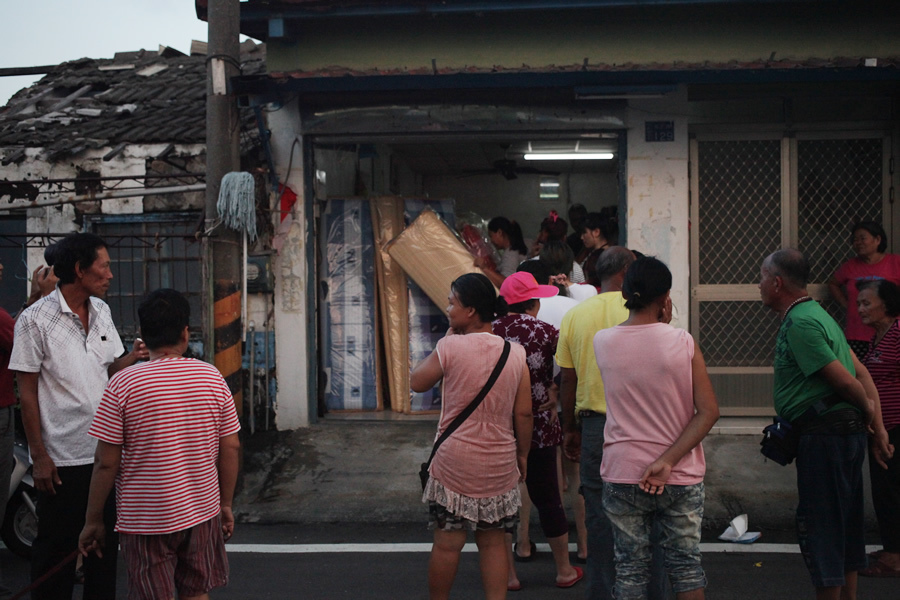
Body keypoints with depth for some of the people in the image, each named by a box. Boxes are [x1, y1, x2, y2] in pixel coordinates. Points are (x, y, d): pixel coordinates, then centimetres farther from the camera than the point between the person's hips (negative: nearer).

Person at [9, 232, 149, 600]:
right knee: (56, 549, 5)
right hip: (61, 458, -6)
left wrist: (132, 357, -7)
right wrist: (39, 457, -11)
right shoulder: (36, 319, -10)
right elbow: (27, 392, -9)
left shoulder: (101, 311, 9)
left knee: (105, 545, 13)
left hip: (105, 452, 6)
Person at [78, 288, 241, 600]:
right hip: (202, 513, 3)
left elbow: (106, 463, -11)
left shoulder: (123, 385, -12)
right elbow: (230, 448, 2)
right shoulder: (212, 378, -2)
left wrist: (93, 521, 0)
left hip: (145, 521, -3)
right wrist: (226, 504, 14)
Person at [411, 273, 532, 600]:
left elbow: (416, 382, 2)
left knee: (447, 542, 7)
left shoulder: (451, 347, -12)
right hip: (499, 463, 3)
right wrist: (522, 454, 12)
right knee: (493, 542, 11)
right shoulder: (515, 354, -2)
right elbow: (524, 414, -1)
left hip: (454, 461, -3)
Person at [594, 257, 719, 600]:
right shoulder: (682, 342, -9)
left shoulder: (602, 342, -5)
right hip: (680, 477, -1)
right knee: (686, 564, 11)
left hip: (622, 475, 1)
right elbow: (709, 412, -13)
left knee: (630, 568, 10)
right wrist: (668, 460, -15)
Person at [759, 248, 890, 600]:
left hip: (823, 435, -11)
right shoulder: (815, 314, 15)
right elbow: (859, 371, 14)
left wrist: (866, 409, -1)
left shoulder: (800, 324, -17)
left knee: (819, 525, -2)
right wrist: (876, 423, 7)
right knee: (845, 523, 17)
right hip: (847, 432, 11)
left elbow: (844, 380, -20)